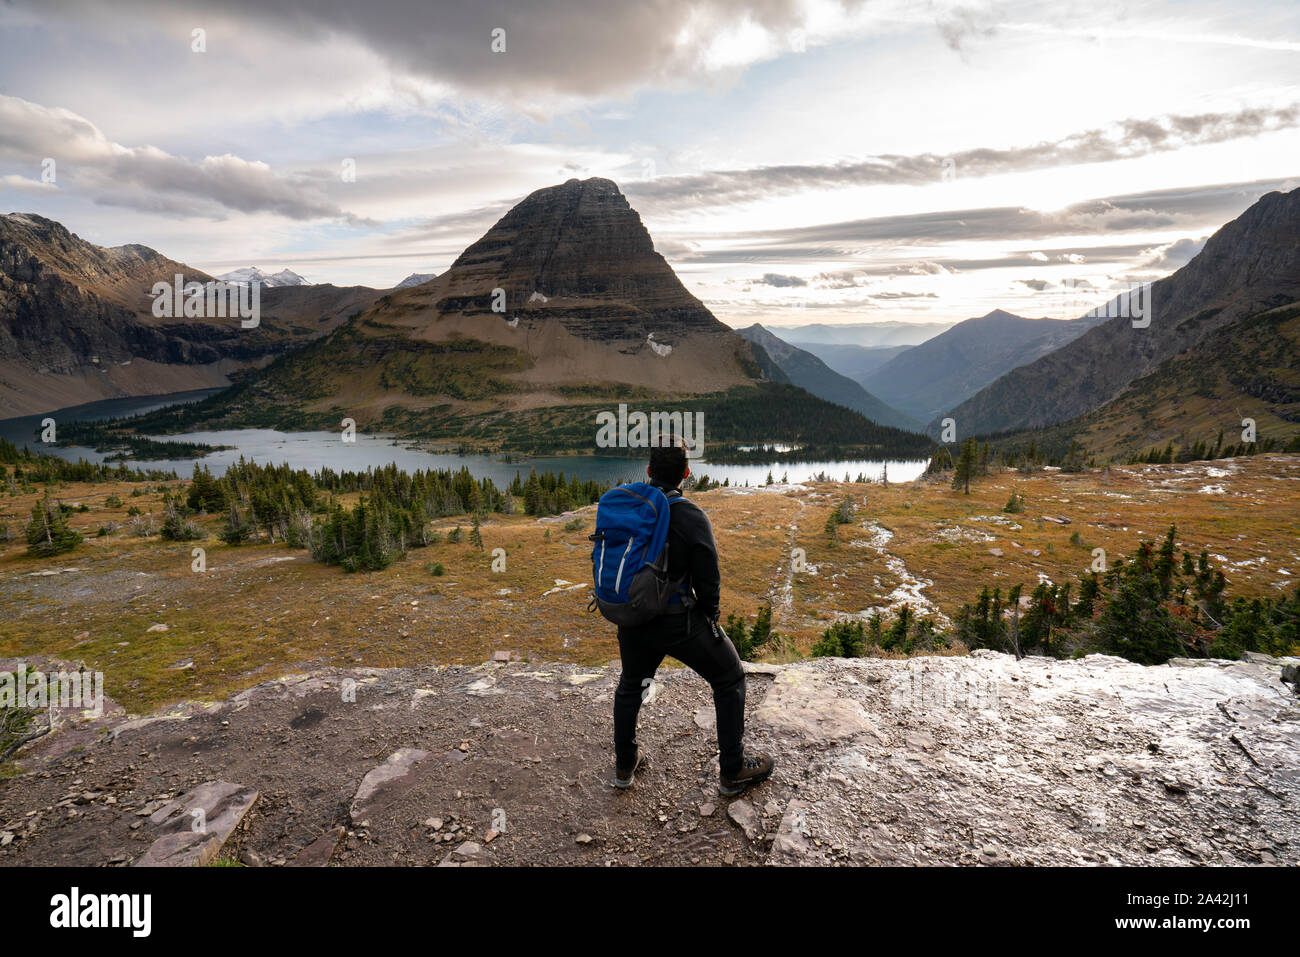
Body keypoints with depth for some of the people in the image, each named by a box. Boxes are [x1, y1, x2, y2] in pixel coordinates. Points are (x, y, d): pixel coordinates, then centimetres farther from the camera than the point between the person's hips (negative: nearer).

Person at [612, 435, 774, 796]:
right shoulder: (691, 516, -18)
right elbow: (708, 580, -14)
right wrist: (710, 618, 4)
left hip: (633, 621, 5)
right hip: (680, 621, -5)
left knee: (630, 685, 30)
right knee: (730, 680, 17)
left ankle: (624, 765, 44)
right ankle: (733, 771, 24)